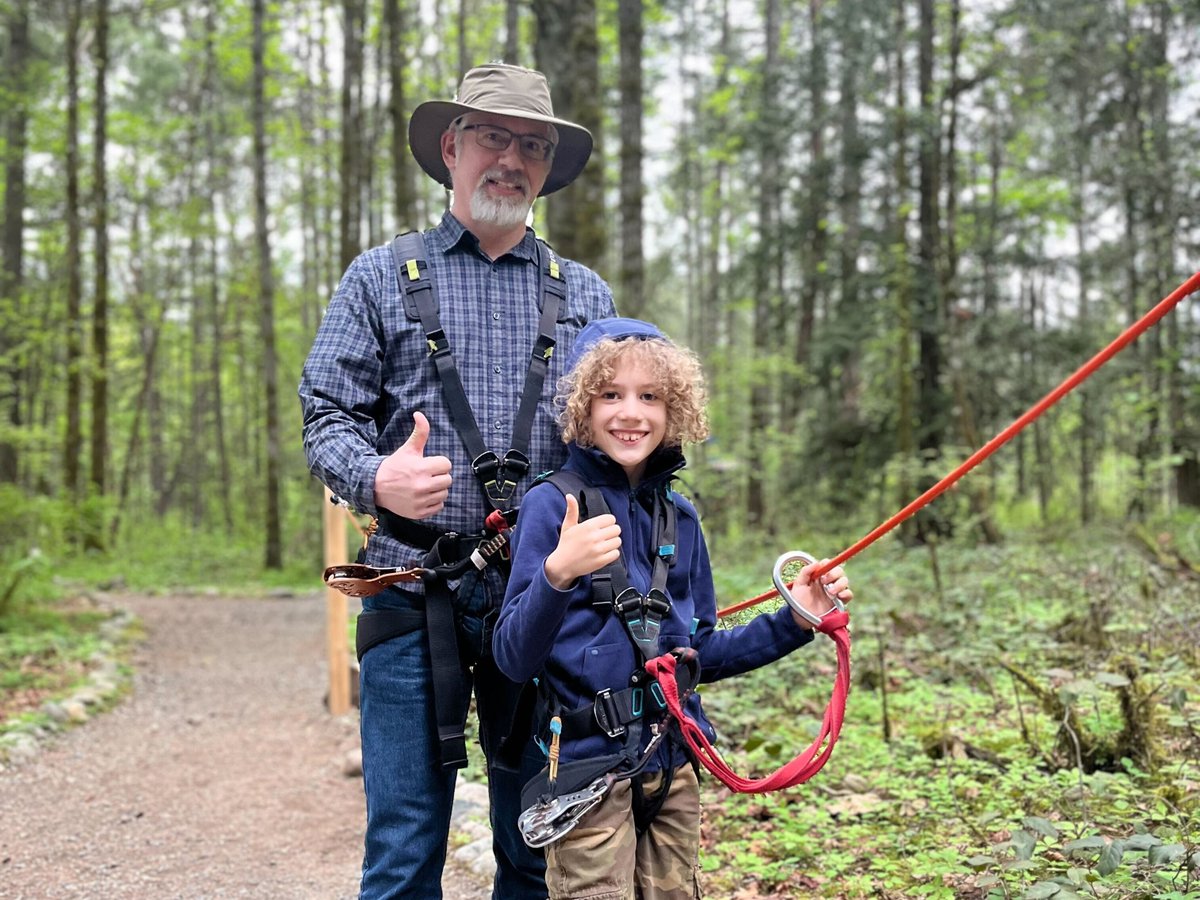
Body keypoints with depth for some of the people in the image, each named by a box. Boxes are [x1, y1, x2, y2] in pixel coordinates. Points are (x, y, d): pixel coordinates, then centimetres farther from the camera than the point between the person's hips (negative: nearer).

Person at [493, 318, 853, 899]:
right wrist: (557, 573, -33)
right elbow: (514, 660, -16)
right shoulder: (553, 505, -10)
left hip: (671, 765, 6)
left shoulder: (679, 517, 7)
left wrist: (793, 622, 7)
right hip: (587, 764, -5)